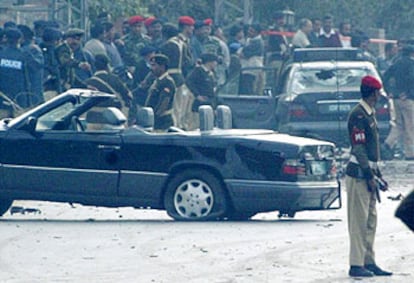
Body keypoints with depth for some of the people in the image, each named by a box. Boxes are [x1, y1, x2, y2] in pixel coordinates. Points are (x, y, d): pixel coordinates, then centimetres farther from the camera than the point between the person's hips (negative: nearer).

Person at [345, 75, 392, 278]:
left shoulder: (369, 114, 17)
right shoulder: (358, 115, -14)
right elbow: (358, 148, -18)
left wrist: (377, 175, 21)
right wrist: (370, 176, -19)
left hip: (368, 174, 10)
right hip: (358, 175, -10)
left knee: (370, 222, 12)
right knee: (359, 221, -8)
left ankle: (369, 262, 17)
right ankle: (356, 265, -6)